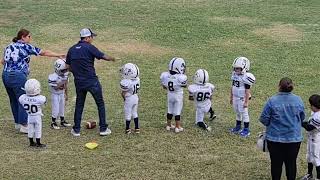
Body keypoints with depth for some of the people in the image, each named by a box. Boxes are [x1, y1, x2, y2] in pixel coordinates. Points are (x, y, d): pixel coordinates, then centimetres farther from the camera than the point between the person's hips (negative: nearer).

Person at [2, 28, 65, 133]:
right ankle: (24, 125, 0)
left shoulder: (9, 47, 16)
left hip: (5, 75, 7)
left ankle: (17, 123, 27)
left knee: (14, 101, 17)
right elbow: (43, 53, 0)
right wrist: (58, 55, 7)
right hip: (18, 76, -7)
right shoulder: (26, 47, -3)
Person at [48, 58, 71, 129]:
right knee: (55, 109, -4)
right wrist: (62, 82, -31)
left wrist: (66, 95, 12)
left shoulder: (65, 76, -3)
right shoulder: (53, 77, -26)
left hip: (62, 94, 7)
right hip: (55, 95, -7)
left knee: (62, 108, 16)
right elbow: (55, 87, -28)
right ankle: (53, 123, 11)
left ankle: (62, 121, 29)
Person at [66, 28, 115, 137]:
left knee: (79, 105, 17)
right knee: (100, 104, 9)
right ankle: (103, 128, 12)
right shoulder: (89, 47, -11)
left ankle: (76, 130, 18)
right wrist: (112, 59, 13)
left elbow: (68, 66, 10)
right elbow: (103, 56, -8)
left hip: (79, 82, 5)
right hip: (92, 81, -5)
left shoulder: (72, 49, 6)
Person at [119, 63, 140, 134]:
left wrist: (124, 98, 0)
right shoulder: (137, 80, -6)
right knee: (135, 113, 20)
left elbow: (123, 93, -18)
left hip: (129, 99, -6)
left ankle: (127, 129, 18)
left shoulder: (125, 82, -27)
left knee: (128, 114, 8)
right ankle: (137, 128, 24)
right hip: (136, 98, 7)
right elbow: (137, 89, 5)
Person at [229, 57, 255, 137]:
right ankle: (238, 127, 31)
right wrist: (231, 97, 17)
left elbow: (247, 91, -18)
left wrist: (246, 102, -18)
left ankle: (246, 130, 10)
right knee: (237, 113, 18)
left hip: (242, 98, -7)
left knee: (244, 113, 1)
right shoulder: (234, 75, 3)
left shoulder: (245, 77, -21)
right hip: (235, 97, 7)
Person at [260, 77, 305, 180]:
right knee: (291, 163, 14)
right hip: (294, 138, 2)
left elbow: (264, 119, -11)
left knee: (276, 163, 10)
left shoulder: (272, 101, -15)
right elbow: (302, 118, 8)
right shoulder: (298, 100, -5)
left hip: (275, 138, -2)